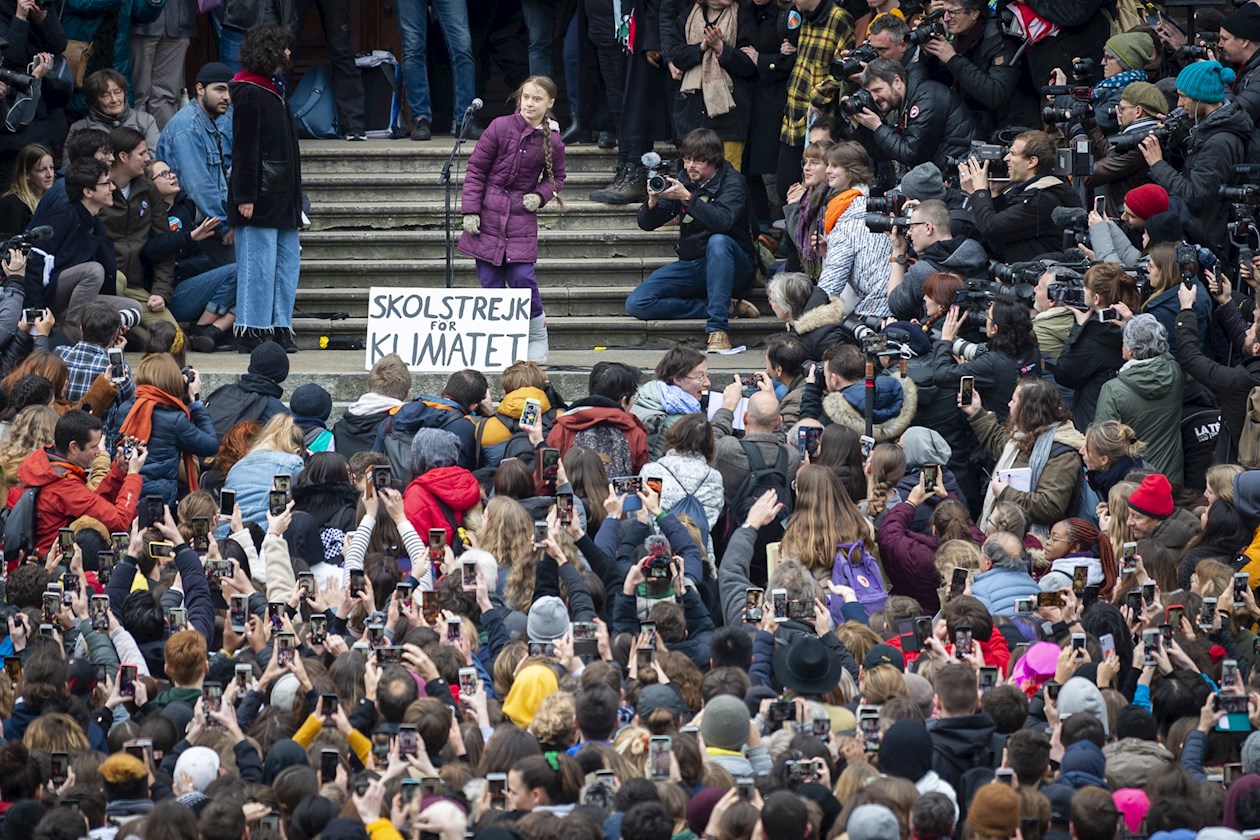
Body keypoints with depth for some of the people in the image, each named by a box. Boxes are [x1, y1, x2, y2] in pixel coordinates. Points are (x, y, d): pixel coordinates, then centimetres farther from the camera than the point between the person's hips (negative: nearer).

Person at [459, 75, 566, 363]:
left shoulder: (553, 142, -1)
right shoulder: (500, 127, -6)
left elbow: (556, 177, 17)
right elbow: (476, 168, -1)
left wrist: (540, 196, -4)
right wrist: (470, 210, -6)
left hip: (522, 217, 0)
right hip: (488, 216, 0)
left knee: (522, 278, -10)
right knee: (490, 281, 1)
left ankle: (538, 336, 9)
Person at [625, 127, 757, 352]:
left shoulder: (732, 182, -9)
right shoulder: (683, 180, 5)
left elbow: (722, 222, -29)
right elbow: (647, 224, 4)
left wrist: (687, 197, -36)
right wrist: (652, 202, -18)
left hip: (732, 264, -5)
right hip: (691, 264, 5)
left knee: (718, 241, -40)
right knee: (636, 304, -14)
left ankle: (718, 329, -39)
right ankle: (727, 306, -15)